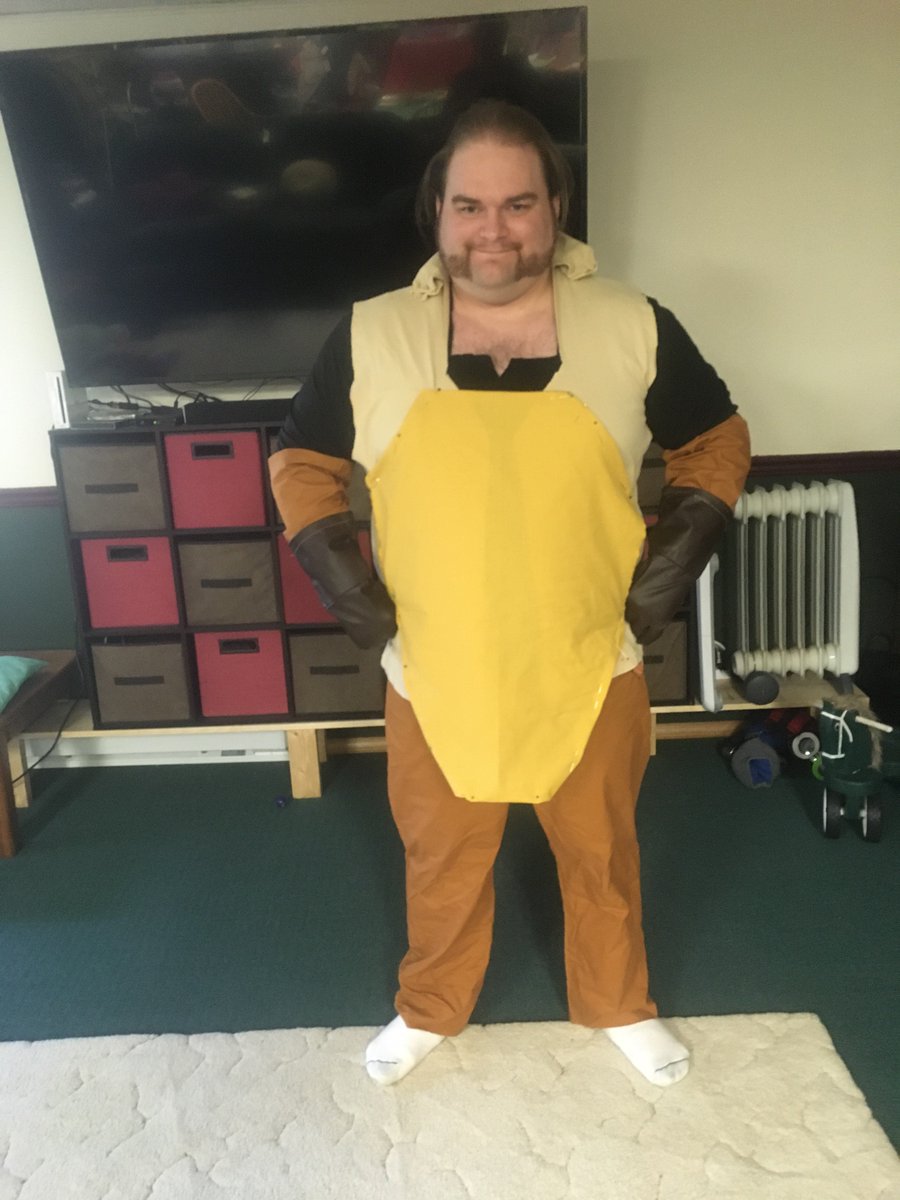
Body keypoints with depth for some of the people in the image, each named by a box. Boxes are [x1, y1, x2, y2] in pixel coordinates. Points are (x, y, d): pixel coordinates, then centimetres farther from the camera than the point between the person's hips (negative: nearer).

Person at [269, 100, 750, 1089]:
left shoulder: (635, 330, -8)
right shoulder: (370, 338, -8)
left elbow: (717, 442, 6)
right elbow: (301, 462, 5)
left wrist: (677, 558, -4)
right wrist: (339, 578, -5)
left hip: (590, 671, 1)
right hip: (435, 676, 0)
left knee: (603, 856, 21)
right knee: (442, 863, 20)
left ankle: (618, 1004, 50)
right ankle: (430, 1008, 49)